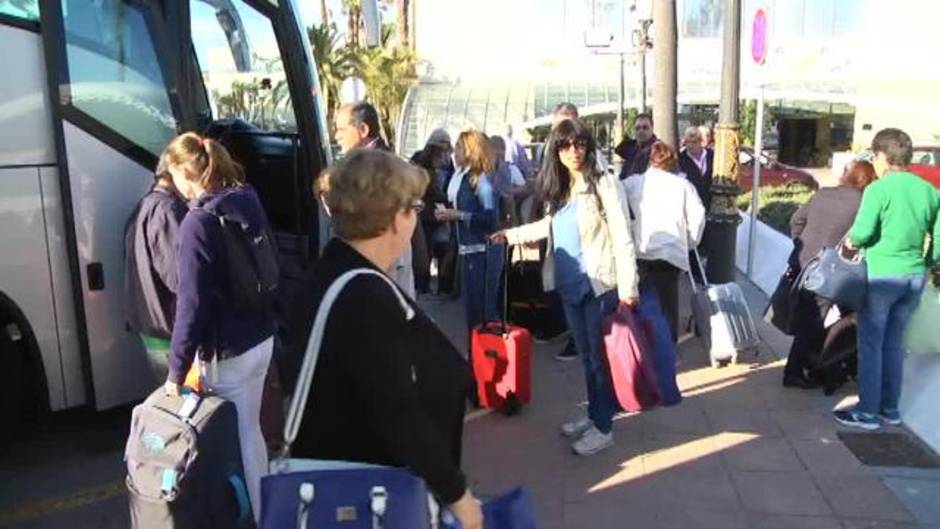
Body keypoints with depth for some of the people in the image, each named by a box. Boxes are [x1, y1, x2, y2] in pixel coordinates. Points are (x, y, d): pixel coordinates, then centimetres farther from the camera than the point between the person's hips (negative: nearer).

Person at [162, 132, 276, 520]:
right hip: (261, 338, 8)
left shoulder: (198, 221, -19)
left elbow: (192, 303, -21)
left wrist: (176, 371, -14)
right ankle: (261, 509, 38)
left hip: (228, 352, -8)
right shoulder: (248, 200, 4)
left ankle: (254, 516, 24)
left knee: (239, 438, 8)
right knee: (250, 431, 22)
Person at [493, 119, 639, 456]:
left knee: (601, 357, 3)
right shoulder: (558, 190, 10)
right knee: (586, 356, 16)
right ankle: (593, 415, 31)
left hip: (601, 285, -6)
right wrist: (512, 234, 26)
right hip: (570, 285, 6)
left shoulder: (605, 184, -10)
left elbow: (622, 238, -13)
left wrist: (628, 289, -17)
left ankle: (603, 427, 15)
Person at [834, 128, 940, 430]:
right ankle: (890, 408, 25)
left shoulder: (879, 189, -12)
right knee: (893, 344, 17)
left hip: (882, 275, -6)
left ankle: (868, 412, 10)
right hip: (915, 277, 6)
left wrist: (851, 240, 2)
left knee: (871, 344, 4)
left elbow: (862, 232, -20)